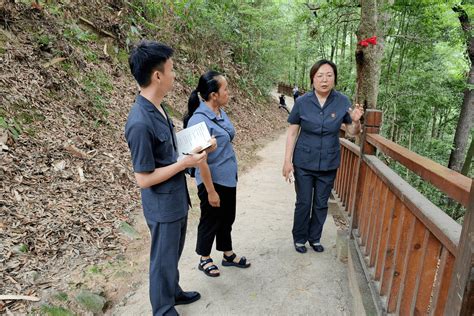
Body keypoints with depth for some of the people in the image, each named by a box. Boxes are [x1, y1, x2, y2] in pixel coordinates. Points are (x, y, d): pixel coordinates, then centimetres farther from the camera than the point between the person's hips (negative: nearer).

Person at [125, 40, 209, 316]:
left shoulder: (158, 108, 1)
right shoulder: (140, 123, -28)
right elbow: (144, 179, -23)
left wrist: (190, 150, 0)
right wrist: (185, 163, -21)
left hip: (177, 199, 9)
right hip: (163, 206, -9)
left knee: (173, 254, 27)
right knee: (164, 260, 13)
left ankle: (174, 292, 50)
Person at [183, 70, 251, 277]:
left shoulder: (220, 112, 0)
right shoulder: (199, 120, -24)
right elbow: (201, 160, -23)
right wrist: (211, 191, -18)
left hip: (229, 178, 8)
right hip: (212, 181, -8)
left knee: (227, 218, 22)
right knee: (211, 220, 13)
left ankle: (228, 255, 42)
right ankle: (204, 259, 37)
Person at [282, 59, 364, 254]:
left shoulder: (342, 102, -7)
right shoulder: (302, 102, -10)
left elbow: (353, 132, -1)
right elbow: (292, 132, -5)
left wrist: (356, 121, -24)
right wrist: (287, 161, -8)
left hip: (329, 164, 2)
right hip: (304, 163, -1)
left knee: (321, 204, 15)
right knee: (303, 203, 10)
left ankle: (315, 238, 36)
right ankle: (299, 238, 31)